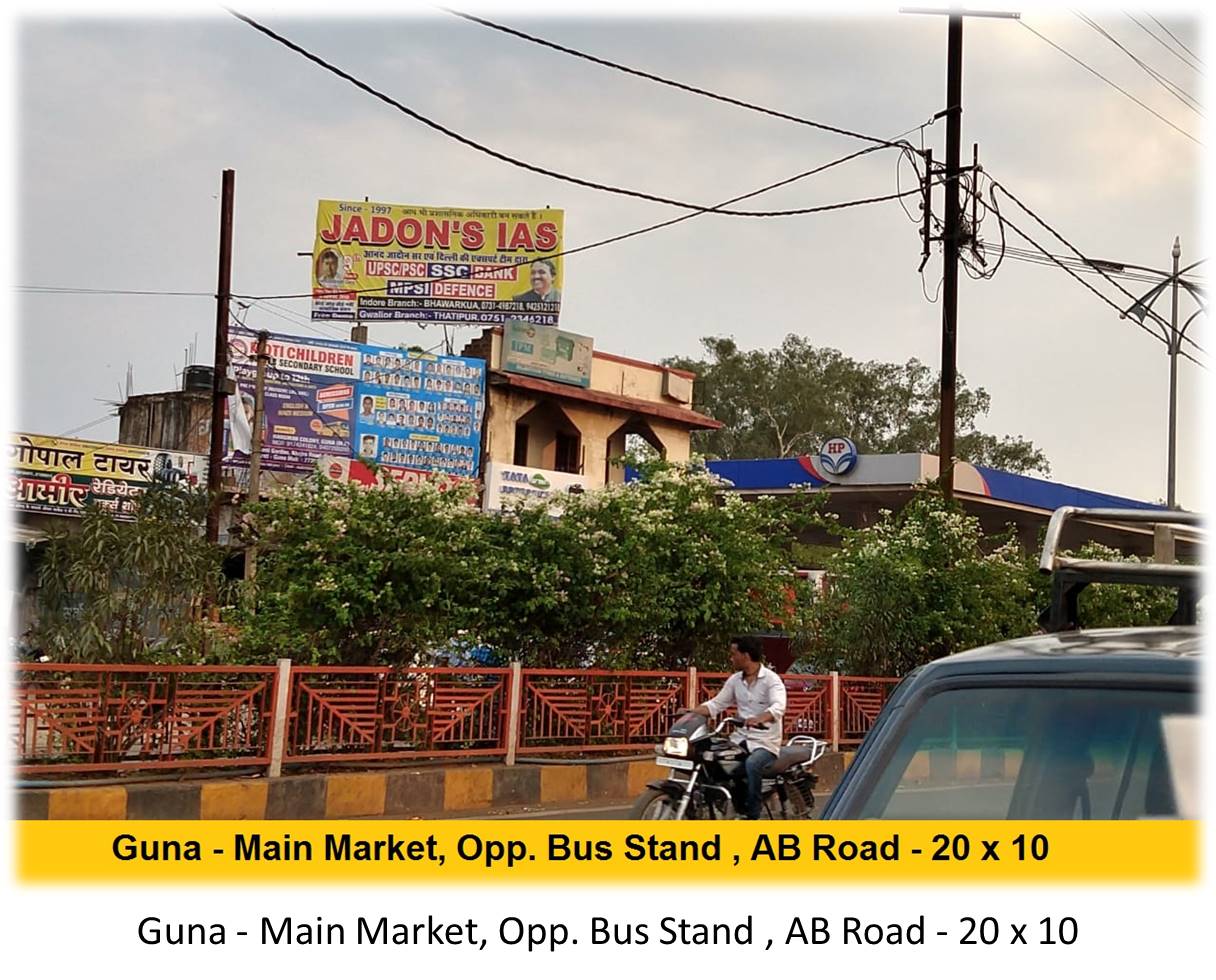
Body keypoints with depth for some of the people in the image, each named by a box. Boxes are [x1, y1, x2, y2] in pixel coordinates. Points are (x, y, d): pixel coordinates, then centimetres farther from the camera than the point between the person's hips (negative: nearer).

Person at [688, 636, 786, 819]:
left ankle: (752, 815, -28)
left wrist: (758, 719, -47)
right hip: (741, 738, 6)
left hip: (766, 741, -6)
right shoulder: (735, 680, 11)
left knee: (751, 765, -36)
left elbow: (779, 707, -26)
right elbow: (716, 704, 11)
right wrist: (691, 711, -7)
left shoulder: (771, 680, -9)